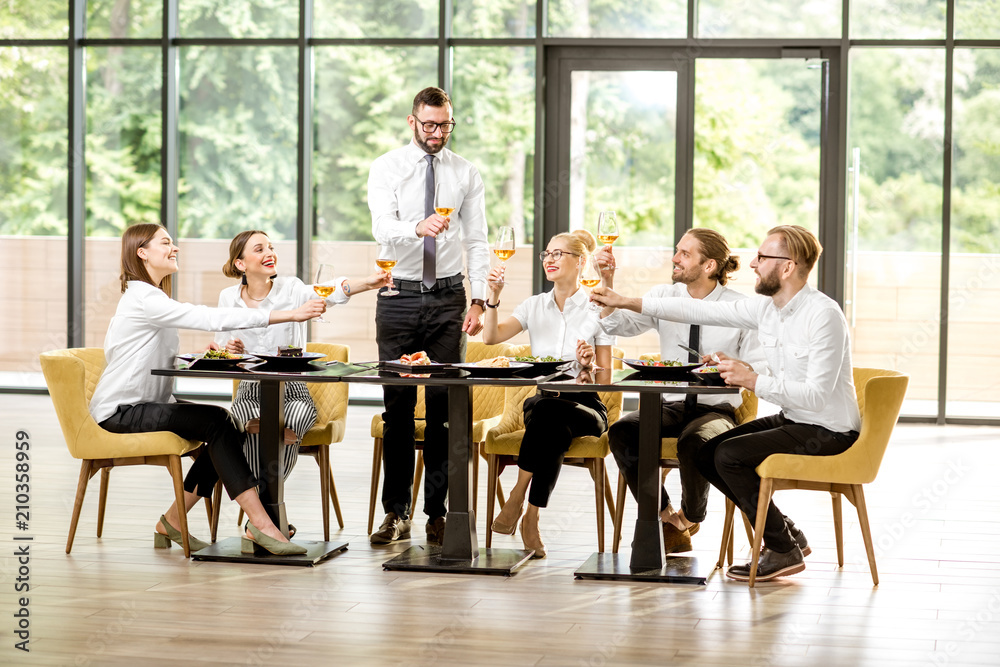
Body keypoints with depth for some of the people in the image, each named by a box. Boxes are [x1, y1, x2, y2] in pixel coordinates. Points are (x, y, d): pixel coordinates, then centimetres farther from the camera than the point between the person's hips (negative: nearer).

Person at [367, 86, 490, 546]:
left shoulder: (466, 175, 7)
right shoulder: (387, 168, 1)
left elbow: (477, 243, 7)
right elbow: (382, 227, -14)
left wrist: (478, 301, -4)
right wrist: (418, 227, -36)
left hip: (448, 298, 1)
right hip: (400, 297, -1)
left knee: (445, 406, 1)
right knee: (397, 406, 0)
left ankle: (437, 512, 6)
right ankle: (396, 512, 6)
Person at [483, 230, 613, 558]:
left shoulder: (596, 310, 3)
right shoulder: (535, 306, 14)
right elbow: (491, 337, -1)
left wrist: (588, 365, -19)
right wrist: (494, 296, -13)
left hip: (586, 406, -2)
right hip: (540, 402, 2)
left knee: (549, 413, -37)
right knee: (554, 430, -35)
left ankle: (517, 496, -27)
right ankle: (530, 518, -29)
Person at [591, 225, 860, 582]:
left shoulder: (823, 315, -23)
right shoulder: (766, 306, 3)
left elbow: (817, 394, -28)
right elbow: (703, 311, 7)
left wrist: (754, 381, -28)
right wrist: (627, 303, 6)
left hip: (828, 431, -9)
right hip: (791, 419, 9)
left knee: (729, 455, -19)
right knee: (706, 455, 3)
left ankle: (784, 551, -4)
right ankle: (786, 535, 13)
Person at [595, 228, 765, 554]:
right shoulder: (664, 297, 7)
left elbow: (760, 370, -8)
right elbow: (617, 324, -5)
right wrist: (607, 282, -19)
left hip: (716, 409, -4)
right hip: (670, 406, 4)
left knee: (693, 441, -37)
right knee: (621, 432, -26)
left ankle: (689, 518, -5)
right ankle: (667, 520, -10)